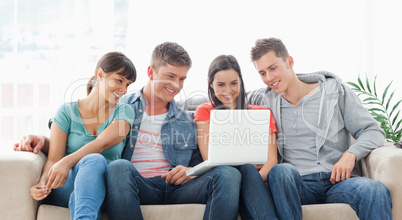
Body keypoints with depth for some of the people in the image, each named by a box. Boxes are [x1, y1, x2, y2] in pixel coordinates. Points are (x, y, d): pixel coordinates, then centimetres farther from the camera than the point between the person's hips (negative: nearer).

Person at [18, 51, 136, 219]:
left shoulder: (124, 112, 11)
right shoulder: (67, 112, 10)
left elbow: (101, 144, -9)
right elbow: (53, 159, 2)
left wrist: (67, 162, -27)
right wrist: (43, 182, -21)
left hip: (100, 189, 0)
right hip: (64, 189, 0)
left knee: (95, 160, -36)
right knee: (94, 159, -35)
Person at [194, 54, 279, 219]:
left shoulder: (262, 112, 17)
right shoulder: (204, 112, 15)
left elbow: (272, 160, 5)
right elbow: (210, 159, 0)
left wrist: (256, 180, -19)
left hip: (258, 181, 1)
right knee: (246, 169, -35)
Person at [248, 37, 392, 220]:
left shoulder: (334, 91, 11)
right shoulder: (264, 100, 16)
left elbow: (373, 131, 10)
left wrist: (350, 154, -11)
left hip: (336, 180, -1)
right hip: (295, 184, 1)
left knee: (376, 191, -35)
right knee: (281, 171, -36)